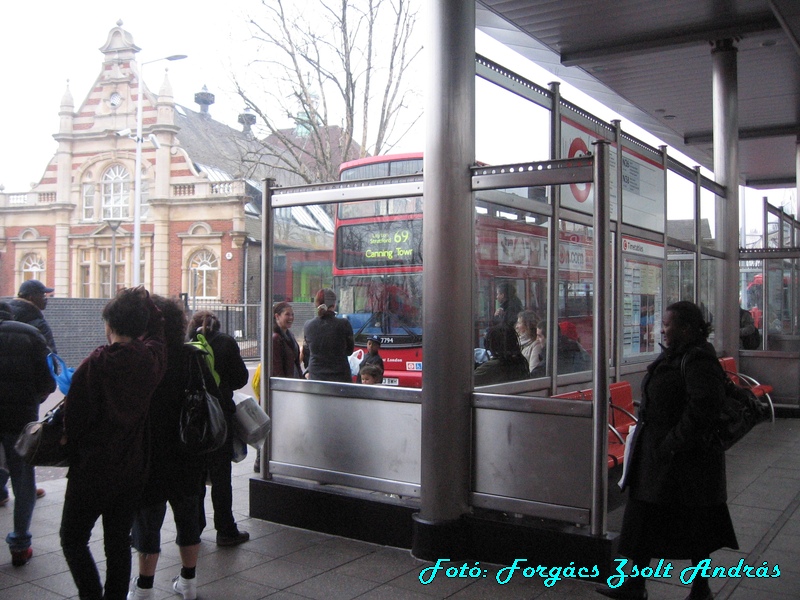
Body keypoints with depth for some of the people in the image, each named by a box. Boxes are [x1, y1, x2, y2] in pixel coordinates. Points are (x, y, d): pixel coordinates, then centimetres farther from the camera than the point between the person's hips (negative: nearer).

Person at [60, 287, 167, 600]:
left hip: (91, 471, -4)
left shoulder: (94, 364, -17)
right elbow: (157, 330, 17)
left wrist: (73, 453, 5)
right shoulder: (152, 360, -6)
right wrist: (144, 299, 17)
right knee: (119, 543, 14)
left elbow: (74, 419, -11)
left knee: (73, 539, 11)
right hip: (132, 471, 5)